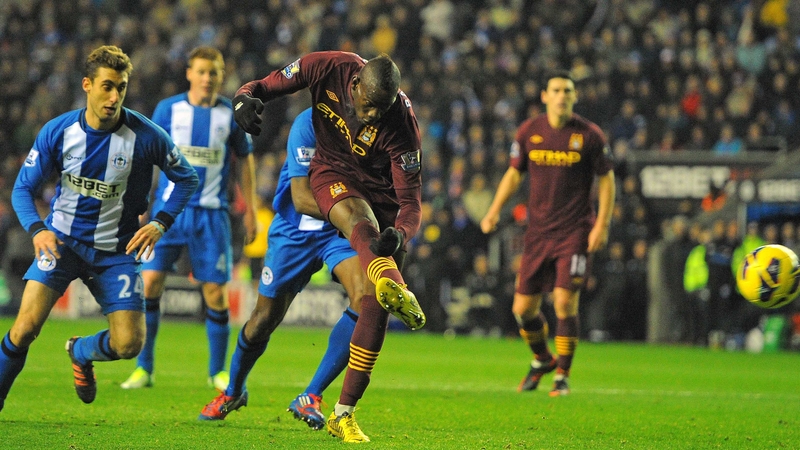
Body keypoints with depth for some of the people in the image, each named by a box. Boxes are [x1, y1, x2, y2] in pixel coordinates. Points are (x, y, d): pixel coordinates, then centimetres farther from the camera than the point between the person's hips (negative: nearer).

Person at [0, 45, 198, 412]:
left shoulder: (147, 136, -14)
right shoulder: (57, 132, -11)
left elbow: (187, 178, 2)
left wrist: (160, 223, -12)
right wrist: (37, 230, -21)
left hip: (116, 250, 1)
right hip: (62, 240, -1)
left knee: (129, 344, -6)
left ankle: (81, 353, 30)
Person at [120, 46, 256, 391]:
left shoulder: (232, 114, 2)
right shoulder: (168, 109, 1)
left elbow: (245, 161, 13)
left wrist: (250, 211, 11)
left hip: (212, 212, 0)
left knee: (215, 292, -2)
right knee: (150, 280, -10)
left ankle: (218, 371, 14)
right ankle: (144, 368, 0)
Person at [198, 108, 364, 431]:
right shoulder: (309, 123, -21)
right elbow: (301, 199, -24)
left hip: (341, 232, 3)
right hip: (295, 230, -2)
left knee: (364, 300, -24)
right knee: (265, 319, 8)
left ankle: (311, 398, -12)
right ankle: (233, 391, 39)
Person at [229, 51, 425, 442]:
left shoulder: (401, 124, -23)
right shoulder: (327, 69, -18)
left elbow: (410, 201, -23)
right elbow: (266, 86, -4)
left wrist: (399, 234, -45)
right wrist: (245, 98, -28)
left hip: (382, 193, 0)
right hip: (332, 173, 0)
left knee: (376, 304, -9)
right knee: (360, 219, -37)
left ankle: (343, 414, -1)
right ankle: (393, 286, -72)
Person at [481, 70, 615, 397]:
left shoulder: (590, 135, -5)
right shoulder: (528, 132, 2)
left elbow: (606, 180, 1)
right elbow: (514, 173, 14)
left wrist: (602, 225, -8)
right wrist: (495, 210, 3)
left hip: (575, 232, -3)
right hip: (537, 232, 3)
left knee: (565, 302, -14)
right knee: (523, 308, 3)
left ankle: (562, 376, 1)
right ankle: (542, 360, 32)